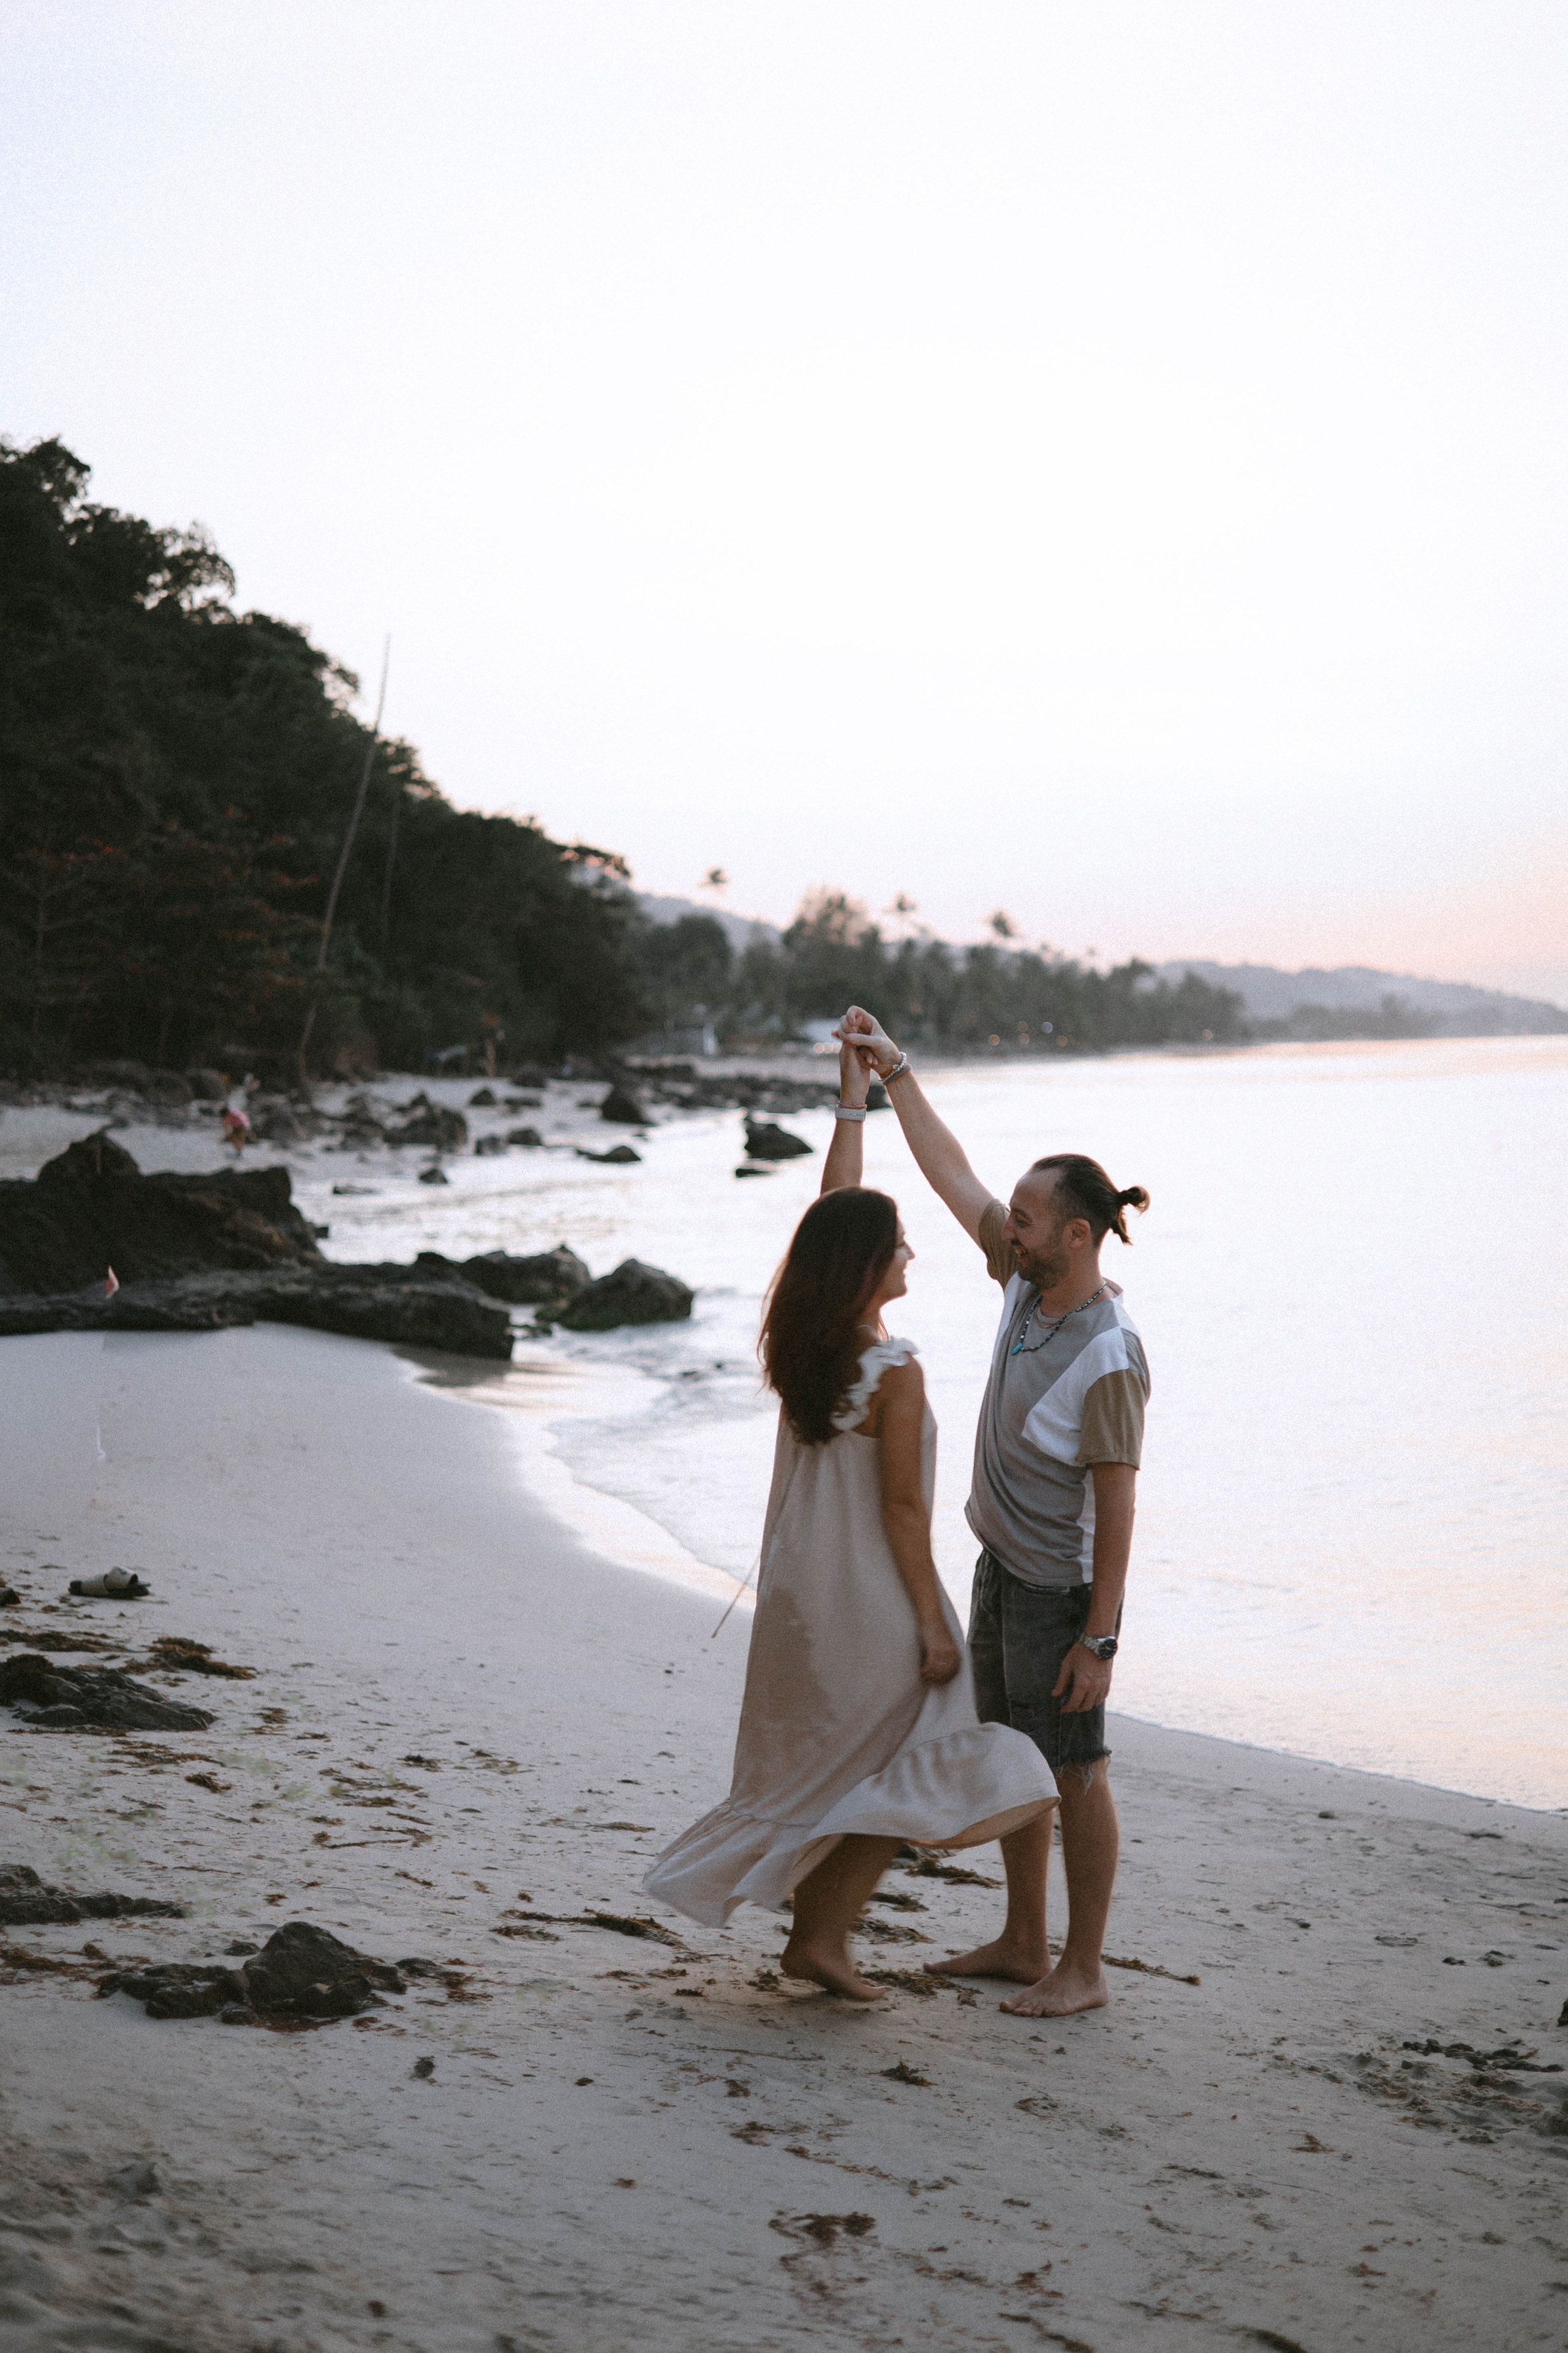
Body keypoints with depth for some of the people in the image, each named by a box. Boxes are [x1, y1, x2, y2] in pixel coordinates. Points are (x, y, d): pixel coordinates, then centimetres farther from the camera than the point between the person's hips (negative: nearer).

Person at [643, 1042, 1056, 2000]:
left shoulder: (802, 1342, 0)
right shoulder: (895, 1371, -21)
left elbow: (835, 1209, 11)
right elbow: (901, 1508, -19)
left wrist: (854, 1100, 16)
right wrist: (932, 1622, -12)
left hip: (800, 1589, 8)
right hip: (871, 1598, -7)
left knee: (826, 1761, 20)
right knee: (897, 1767, 8)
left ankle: (815, 1923, 25)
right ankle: (825, 1935, 8)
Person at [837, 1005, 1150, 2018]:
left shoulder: (1109, 1359, -26)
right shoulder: (1028, 1280, -3)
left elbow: (1116, 1506, -24)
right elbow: (951, 1171, 6)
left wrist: (1100, 1639, -22)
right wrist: (894, 1070, 5)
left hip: (1061, 1589, -9)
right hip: (1001, 1565, 9)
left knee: (1074, 1772, 2)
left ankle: (1084, 1969, 14)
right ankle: (1025, 1944, 31)